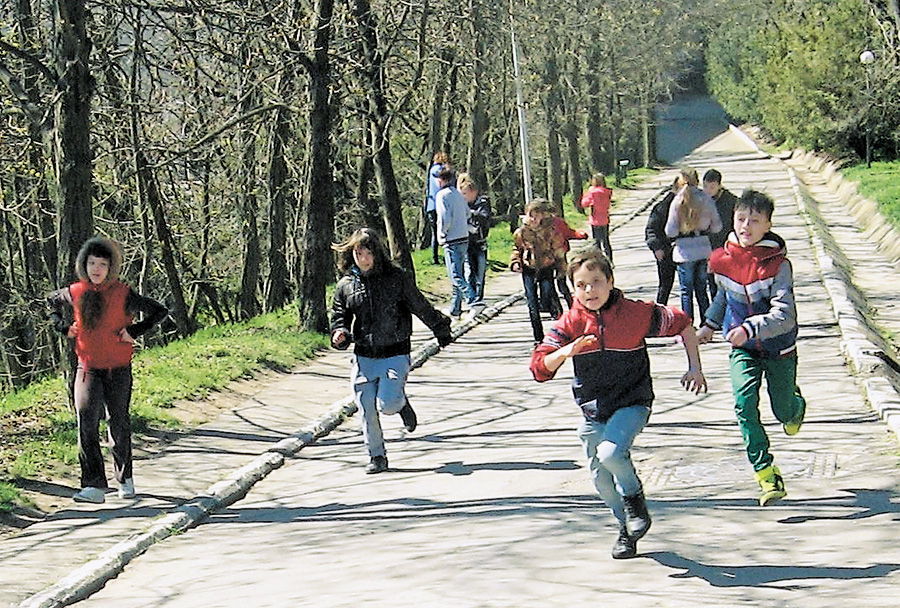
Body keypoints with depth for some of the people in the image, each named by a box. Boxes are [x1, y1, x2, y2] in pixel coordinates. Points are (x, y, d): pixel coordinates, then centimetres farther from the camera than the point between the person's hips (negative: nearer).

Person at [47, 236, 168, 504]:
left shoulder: (123, 294, -8)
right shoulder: (75, 293, 0)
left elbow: (159, 311, -3)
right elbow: (52, 302, 23)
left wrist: (133, 332, -11)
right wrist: (64, 327, 8)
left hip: (118, 370, -1)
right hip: (88, 369, 2)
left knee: (119, 424, 9)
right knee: (86, 423, -12)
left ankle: (125, 479, 27)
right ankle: (94, 485, -14)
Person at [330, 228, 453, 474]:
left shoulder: (396, 277, -3)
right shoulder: (346, 285, 4)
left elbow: (421, 307, 7)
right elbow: (339, 317, 14)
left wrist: (442, 331, 16)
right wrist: (340, 334, -9)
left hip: (395, 355, -3)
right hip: (364, 357, 3)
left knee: (387, 404, -16)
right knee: (367, 410, 1)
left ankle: (401, 404, 22)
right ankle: (377, 456, 19)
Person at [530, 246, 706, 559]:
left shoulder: (636, 313, -10)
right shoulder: (570, 323, -6)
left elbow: (681, 324, 4)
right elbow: (540, 367, -11)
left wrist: (694, 368, 3)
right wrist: (567, 351, -30)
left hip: (631, 404, -4)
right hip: (593, 411, 4)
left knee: (610, 453, -28)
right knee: (601, 478, 10)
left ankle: (634, 495, 5)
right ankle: (627, 527, 35)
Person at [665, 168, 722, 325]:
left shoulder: (678, 201, -10)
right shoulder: (706, 199, -1)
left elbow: (671, 232, -11)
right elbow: (717, 226, 3)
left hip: (685, 252, -4)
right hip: (704, 250, 4)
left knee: (686, 290, 4)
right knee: (701, 289, 16)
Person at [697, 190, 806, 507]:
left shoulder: (777, 265, -22)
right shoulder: (723, 259, -8)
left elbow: (784, 316, -31)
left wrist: (750, 328, -45)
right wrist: (710, 323, 23)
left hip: (779, 348, -3)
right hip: (743, 349, 3)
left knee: (784, 411, 10)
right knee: (745, 403, -18)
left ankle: (796, 404, 51)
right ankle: (766, 474, -14)